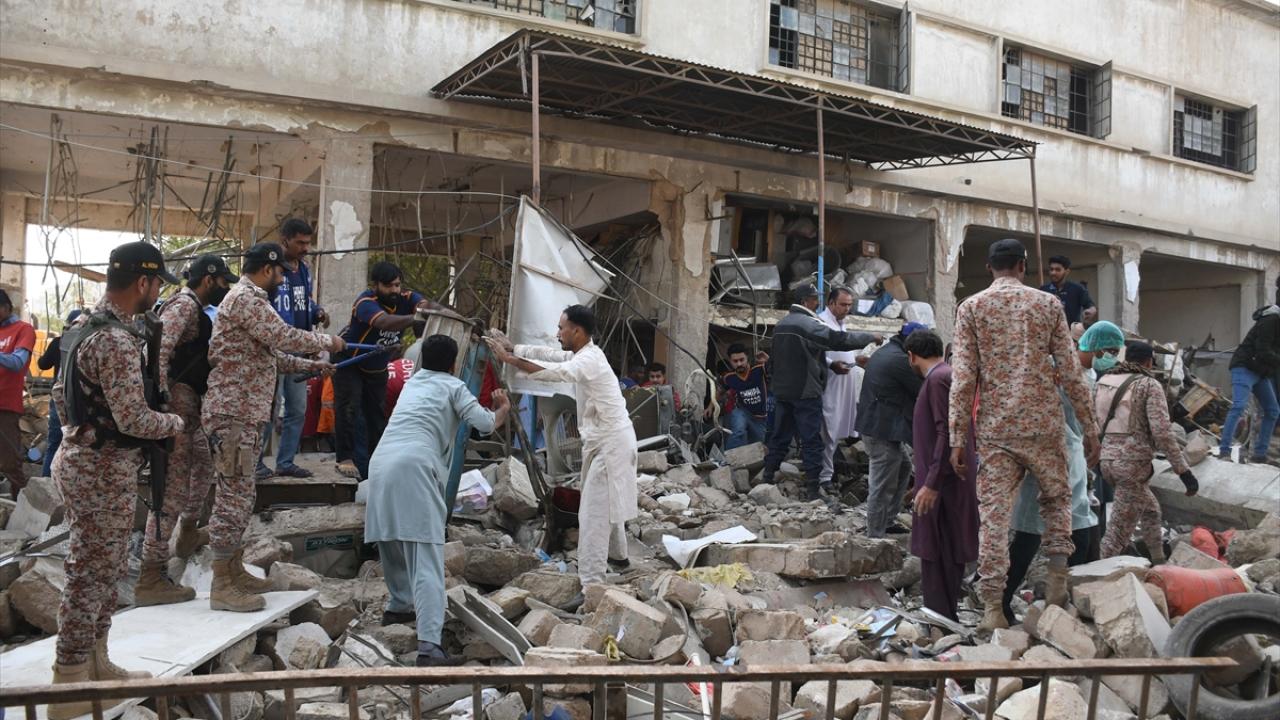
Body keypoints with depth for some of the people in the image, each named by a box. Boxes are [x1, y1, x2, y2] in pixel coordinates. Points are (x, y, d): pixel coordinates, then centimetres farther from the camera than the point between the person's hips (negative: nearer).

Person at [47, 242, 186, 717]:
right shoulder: (117, 341, -23)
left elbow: (61, 392, 18)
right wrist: (177, 423, -7)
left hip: (83, 459, 10)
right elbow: (134, 420, -25)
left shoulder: (83, 325, 9)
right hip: (105, 470, -10)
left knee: (105, 569, 18)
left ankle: (94, 663, 29)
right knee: (92, 573, 0)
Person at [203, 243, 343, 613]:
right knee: (234, 496, -7)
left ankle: (234, 572, 23)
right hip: (234, 414, -11)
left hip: (244, 413, 11)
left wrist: (310, 366, 19)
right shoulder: (245, 298, -13)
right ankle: (222, 586, -1)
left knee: (238, 495, 15)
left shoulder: (248, 299, 20)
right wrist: (327, 341, -5)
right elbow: (284, 337, -20)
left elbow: (270, 354, 23)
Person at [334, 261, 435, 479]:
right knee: (349, 409, -15)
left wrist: (430, 307, -59)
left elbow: (430, 306, -34)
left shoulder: (406, 298, -18)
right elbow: (385, 322, -54)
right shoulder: (366, 302, -34)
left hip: (377, 367, 5)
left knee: (377, 412, 8)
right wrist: (415, 317, -69)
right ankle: (345, 459, -8)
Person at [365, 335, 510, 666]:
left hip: (381, 463, 7)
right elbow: (484, 423, 1)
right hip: (414, 467, -7)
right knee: (426, 560, -13)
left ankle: (399, 606, 45)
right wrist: (503, 410, 23)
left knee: (393, 540, 28)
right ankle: (429, 647, -21)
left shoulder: (412, 382, 31)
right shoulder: (453, 386, 13)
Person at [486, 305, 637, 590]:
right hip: (607, 441, 10)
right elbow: (546, 354, 10)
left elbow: (555, 372, -37)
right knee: (607, 502, 27)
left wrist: (510, 359, -37)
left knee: (593, 513, -11)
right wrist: (512, 347, -1)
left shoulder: (589, 359, -22)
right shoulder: (582, 355, 9)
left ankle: (592, 585, -11)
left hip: (611, 443, -10)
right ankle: (617, 553, 48)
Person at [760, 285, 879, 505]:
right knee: (812, 439, -2)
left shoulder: (781, 324, 13)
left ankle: (767, 476, 20)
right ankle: (814, 487, 2)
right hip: (805, 392, -8)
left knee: (780, 435, 15)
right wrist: (871, 337, -9)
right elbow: (839, 340, -20)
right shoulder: (807, 324, -15)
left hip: (782, 390, 8)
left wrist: (829, 364, 18)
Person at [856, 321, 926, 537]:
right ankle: (875, 536, 3)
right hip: (883, 431, -11)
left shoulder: (882, 353, 15)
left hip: (872, 424, 11)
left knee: (904, 467, 23)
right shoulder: (899, 360, -18)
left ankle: (887, 520, 29)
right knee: (882, 486, -4)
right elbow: (922, 391, -10)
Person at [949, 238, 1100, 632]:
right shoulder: (1048, 304, 3)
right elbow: (1069, 373, 1)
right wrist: (1089, 428, 9)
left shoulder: (971, 307, 2)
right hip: (1043, 423, 0)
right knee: (1057, 498, 21)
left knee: (993, 513, 1)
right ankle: (1058, 579, 15)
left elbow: (962, 378, -4)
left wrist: (958, 437, -1)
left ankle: (992, 607, 0)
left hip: (995, 429, 0)